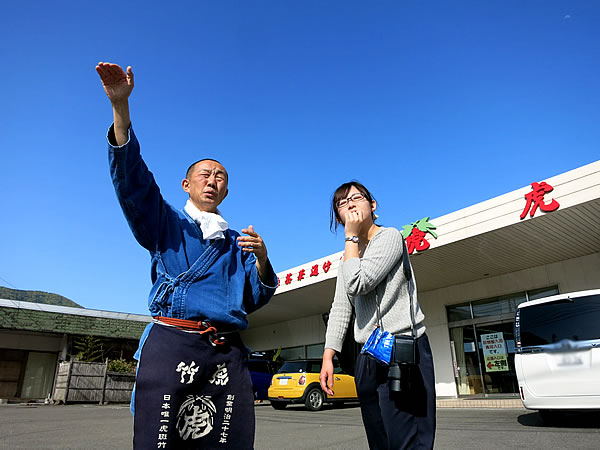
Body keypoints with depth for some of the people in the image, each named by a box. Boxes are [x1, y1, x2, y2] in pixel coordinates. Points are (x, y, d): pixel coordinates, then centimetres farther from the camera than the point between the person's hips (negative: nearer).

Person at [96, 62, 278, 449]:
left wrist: (261, 260, -4)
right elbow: (131, 177, -2)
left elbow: (255, 299, 16)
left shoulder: (237, 242, 22)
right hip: (171, 342, -2)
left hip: (228, 353, 3)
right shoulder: (166, 224, 14)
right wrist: (121, 105, -13)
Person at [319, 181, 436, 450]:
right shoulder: (350, 256, 18)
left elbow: (357, 284, -18)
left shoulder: (389, 236, -5)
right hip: (369, 357, 7)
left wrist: (351, 237, -7)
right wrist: (328, 356, 4)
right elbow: (340, 307, 12)